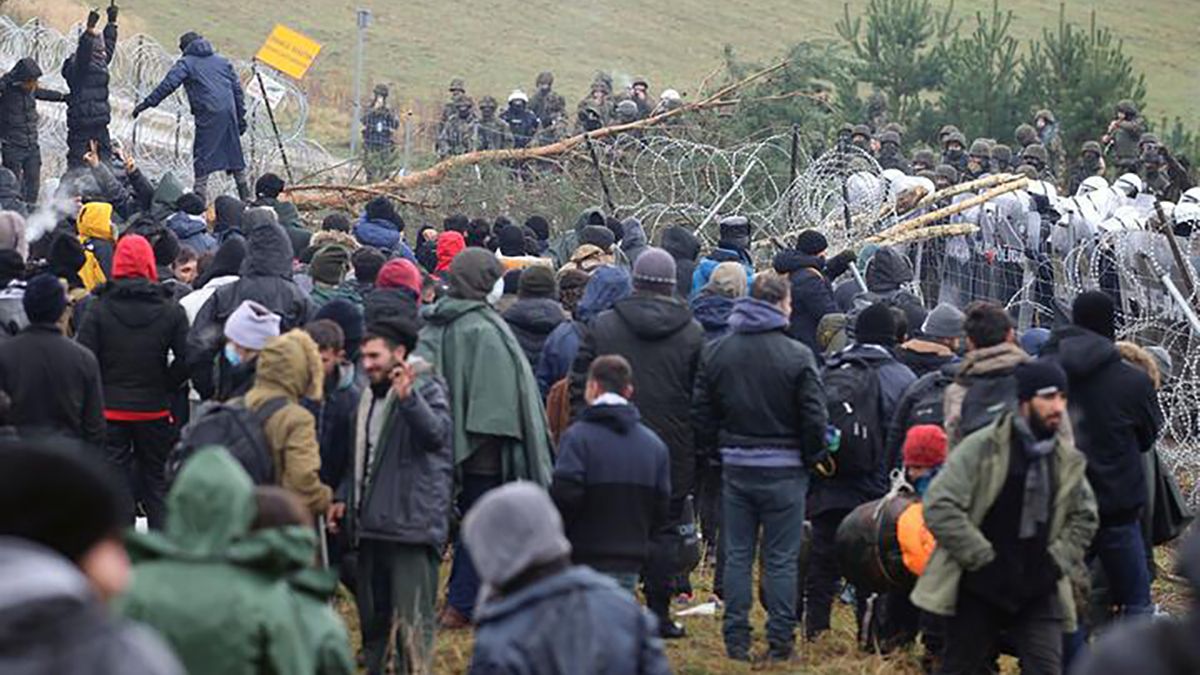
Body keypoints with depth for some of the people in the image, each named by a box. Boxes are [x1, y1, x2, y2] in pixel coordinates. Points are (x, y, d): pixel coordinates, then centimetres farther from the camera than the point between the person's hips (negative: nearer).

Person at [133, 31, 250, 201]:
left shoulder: (186, 63, 5)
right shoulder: (222, 61, 22)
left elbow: (168, 84, -7)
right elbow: (237, 88, 20)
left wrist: (147, 103, -5)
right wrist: (241, 116, 22)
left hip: (209, 115, -5)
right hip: (229, 111, 5)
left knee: (202, 156, -2)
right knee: (234, 154, 15)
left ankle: (200, 196, -11)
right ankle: (246, 198, 20)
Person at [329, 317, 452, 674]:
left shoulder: (427, 389, -7)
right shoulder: (370, 397, 18)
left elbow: (436, 434, -27)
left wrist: (408, 397, -40)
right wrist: (344, 497, 18)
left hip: (412, 521, -8)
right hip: (372, 524, 8)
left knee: (413, 618, -10)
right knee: (371, 614, 17)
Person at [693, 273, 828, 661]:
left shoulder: (716, 353, 2)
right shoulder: (798, 356, -12)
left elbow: (700, 412, 5)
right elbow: (814, 418, -10)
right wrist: (813, 456, 6)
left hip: (735, 468, 3)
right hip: (783, 469, -3)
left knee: (737, 556, 10)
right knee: (781, 559, 3)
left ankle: (736, 640, 11)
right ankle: (780, 642, 6)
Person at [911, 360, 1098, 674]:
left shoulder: (1067, 460, 5)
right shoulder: (981, 448, -11)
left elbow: (1083, 518, 17)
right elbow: (939, 507, -17)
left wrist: (1054, 563, 1)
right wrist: (985, 561, -17)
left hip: (1037, 592, 3)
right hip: (978, 590, -3)